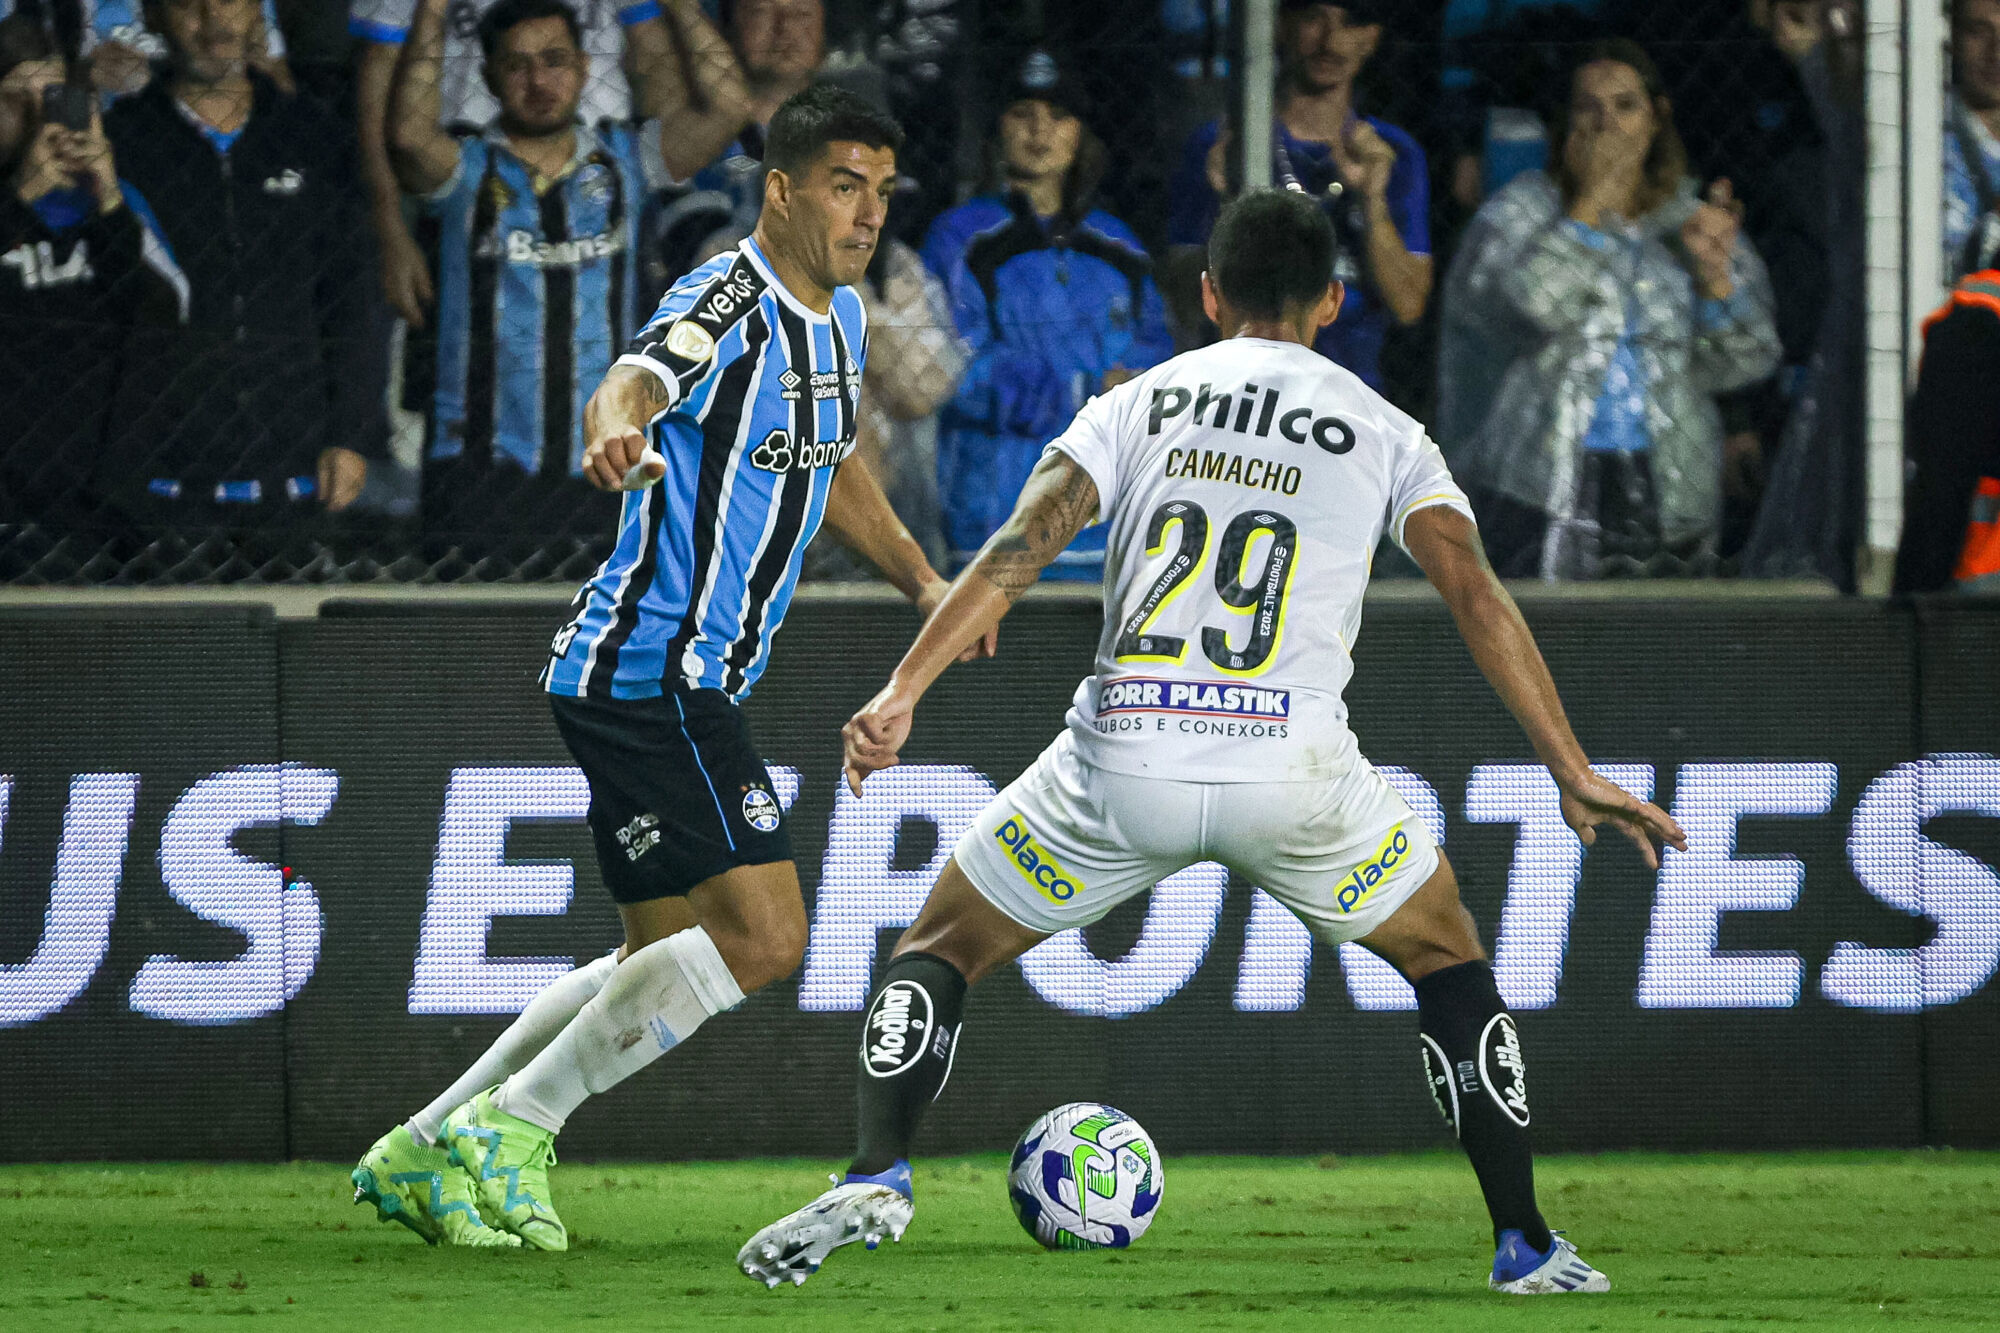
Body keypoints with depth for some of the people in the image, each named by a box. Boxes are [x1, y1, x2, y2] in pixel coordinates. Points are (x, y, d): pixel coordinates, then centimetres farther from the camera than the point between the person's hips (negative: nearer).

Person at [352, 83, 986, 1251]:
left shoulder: (840, 314, 14)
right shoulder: (732, 302, -16)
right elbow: (641, 378, -38)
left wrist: (922, 579, 26)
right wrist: (620, 432, -60)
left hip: (695, 686, 10)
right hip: (653, 668, -10)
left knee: (670, 963, 16)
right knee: (763, 935, -18)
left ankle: (426, 1152, 21)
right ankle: (510, 1130, -11)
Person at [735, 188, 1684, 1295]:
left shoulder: (1137, 403, 15)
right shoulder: (1382, 433, 13)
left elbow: (1021, 545, 0)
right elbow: (1476, 595, 1)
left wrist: (901, 693, -7)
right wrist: (1574, 776, -1)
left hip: (1123, 760, 0)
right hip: (1294, 766, 0)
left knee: (938, 951, 18)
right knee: (1448, 961, 24)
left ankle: (876, 1174, -6)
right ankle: (1525, 1244, 17)